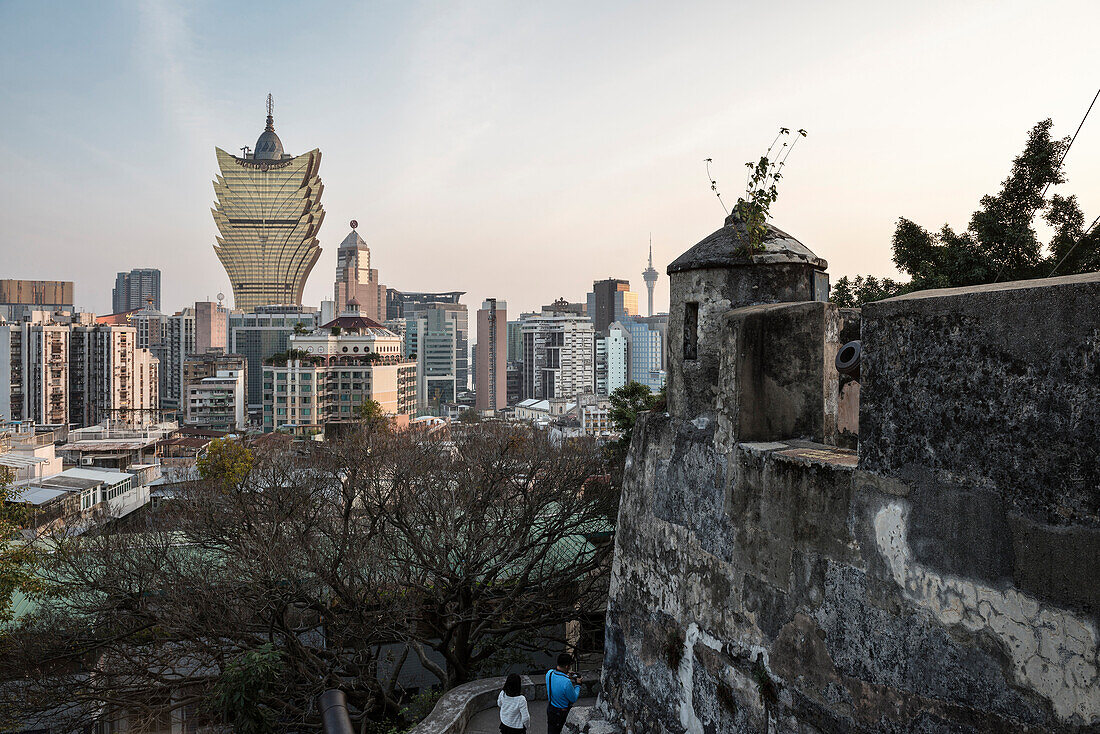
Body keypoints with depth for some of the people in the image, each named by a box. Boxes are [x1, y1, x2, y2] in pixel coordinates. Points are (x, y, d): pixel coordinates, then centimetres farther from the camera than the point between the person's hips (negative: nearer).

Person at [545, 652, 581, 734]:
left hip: (550, 708, 6)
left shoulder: (549, 673, -14)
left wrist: (566, 677, 7)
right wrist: (578, 684, -6)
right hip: (562, 712, -6)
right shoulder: (566, 682, -36)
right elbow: (574, 699, -18)